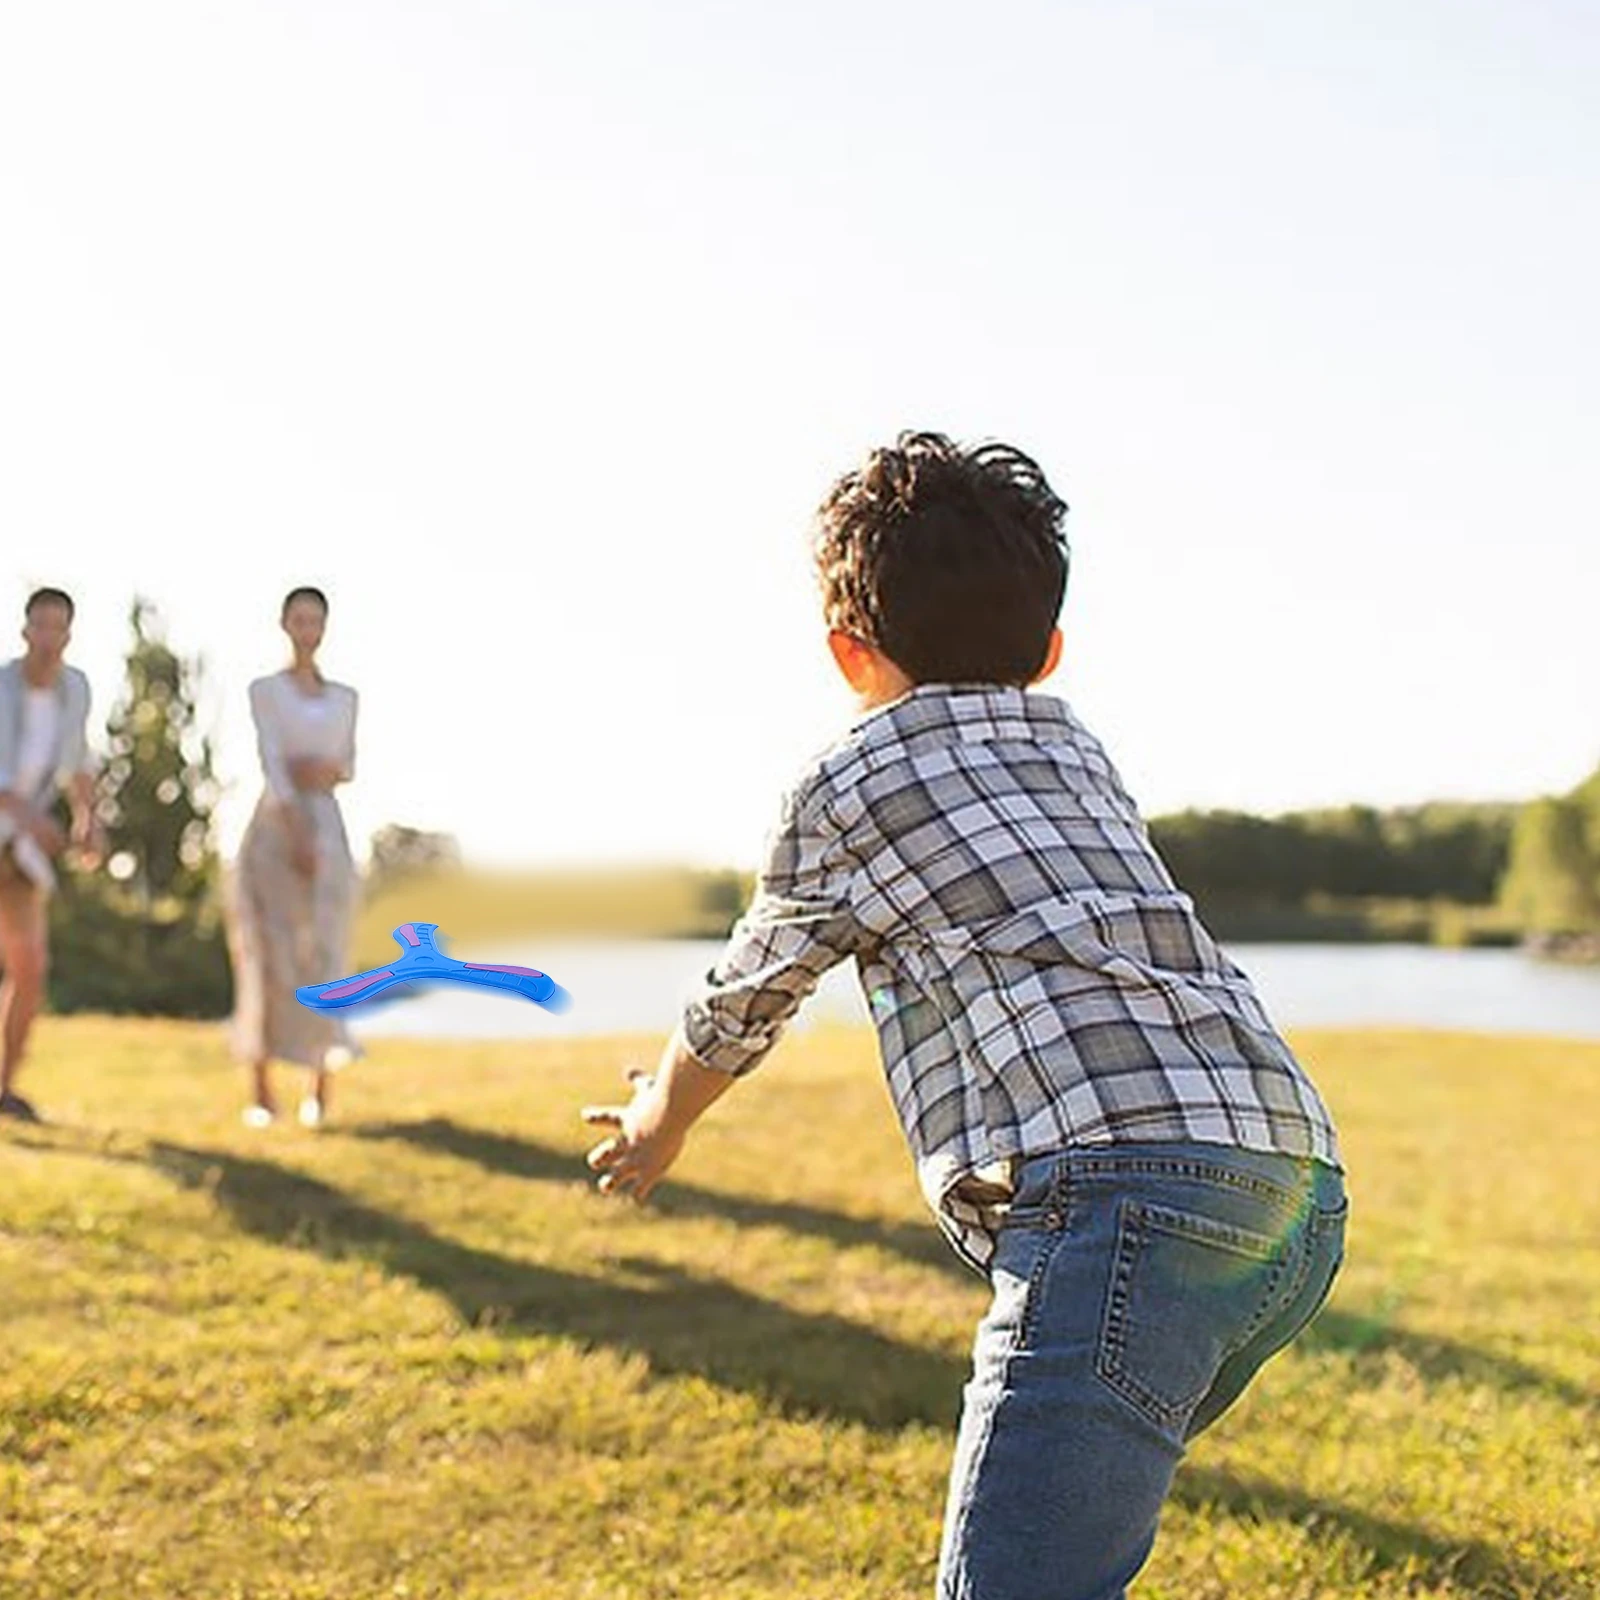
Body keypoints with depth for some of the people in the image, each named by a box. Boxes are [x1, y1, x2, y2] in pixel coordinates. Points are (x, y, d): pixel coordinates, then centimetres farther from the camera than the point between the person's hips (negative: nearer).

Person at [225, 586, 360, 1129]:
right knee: (265, 956, -3)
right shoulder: (265, 690, 1)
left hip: (327, 826, 3)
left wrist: (328, 770, -6)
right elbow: (270, 759, -11)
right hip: (275, 827, -3)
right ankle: (261, 1088, 2)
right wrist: (296, 833, -23)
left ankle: (321, 1083, 7)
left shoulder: (345, 697, 13)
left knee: (321, 956, -1)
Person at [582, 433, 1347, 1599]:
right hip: (1300, 1199, 8)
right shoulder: (1082, 759, 27)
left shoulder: (847, 790, 9)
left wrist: (657, 1124, 43)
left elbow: (741, 1003, 23)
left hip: (1126, 1198, -8)